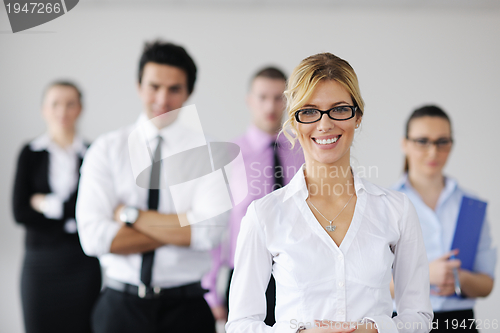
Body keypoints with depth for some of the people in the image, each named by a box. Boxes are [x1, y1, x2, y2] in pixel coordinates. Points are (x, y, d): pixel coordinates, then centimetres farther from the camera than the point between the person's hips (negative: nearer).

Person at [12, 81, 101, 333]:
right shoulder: (30, 154, 3)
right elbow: (20, 213, -4)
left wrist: (47, 204, -4)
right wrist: (71, 220, -8)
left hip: (83, 263, 0)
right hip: (41, 262, 0)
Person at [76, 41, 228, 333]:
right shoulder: (106, 149, 0)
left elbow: (210, 231, -18)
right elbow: (93, 237, -12)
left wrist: (131, 215, -13)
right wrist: (179, 229, -15)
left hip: (186, 308, -1)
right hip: (120, 306, 1)